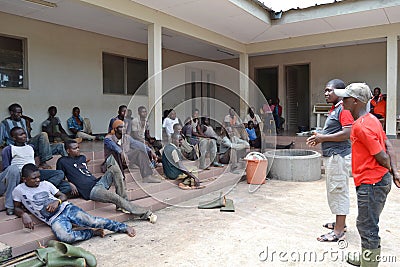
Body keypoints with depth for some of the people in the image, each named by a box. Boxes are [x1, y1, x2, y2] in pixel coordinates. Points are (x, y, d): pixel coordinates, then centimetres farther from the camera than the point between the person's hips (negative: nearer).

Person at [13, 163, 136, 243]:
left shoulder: (45, 184, 12)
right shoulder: (19, 190, 7)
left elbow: (63, 196, 18)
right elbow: (17, 208, 17)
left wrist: (57, 201, -6)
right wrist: (24, 214, -6)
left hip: (66, 208, 3)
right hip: (54, 219, -2)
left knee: (92, 221, -19)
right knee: (65, 237, -37)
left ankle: (124, 227, -6)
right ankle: (93, 232, -12)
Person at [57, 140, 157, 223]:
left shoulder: (82, 158, 24)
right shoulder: (63, 161, 4)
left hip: (97, 182, 7)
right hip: (90, 190, -7)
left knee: (114, 168, -19)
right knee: (115, 198, -28)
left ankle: (122, 205, -20)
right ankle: (146, 214, -25)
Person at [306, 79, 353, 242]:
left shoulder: (343, 109, -15)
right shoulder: (334, 109, 17)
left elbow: (347, 133, -24)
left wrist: (324, 138, -17)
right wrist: (319, 138, 9)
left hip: (338, 156, -11)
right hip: (331, 155, 11)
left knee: (338, 191, -5)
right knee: (334, 190, 19)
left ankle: (338, 232, 2)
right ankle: (340, 223, 33)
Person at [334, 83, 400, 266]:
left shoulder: (361, 126, -21)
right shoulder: (371, 119, 11)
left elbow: (382, 157, -20)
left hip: (371, 183, -11)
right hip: (378, 180, 11)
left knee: (368, 227, 2)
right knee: (366, 224, 24)